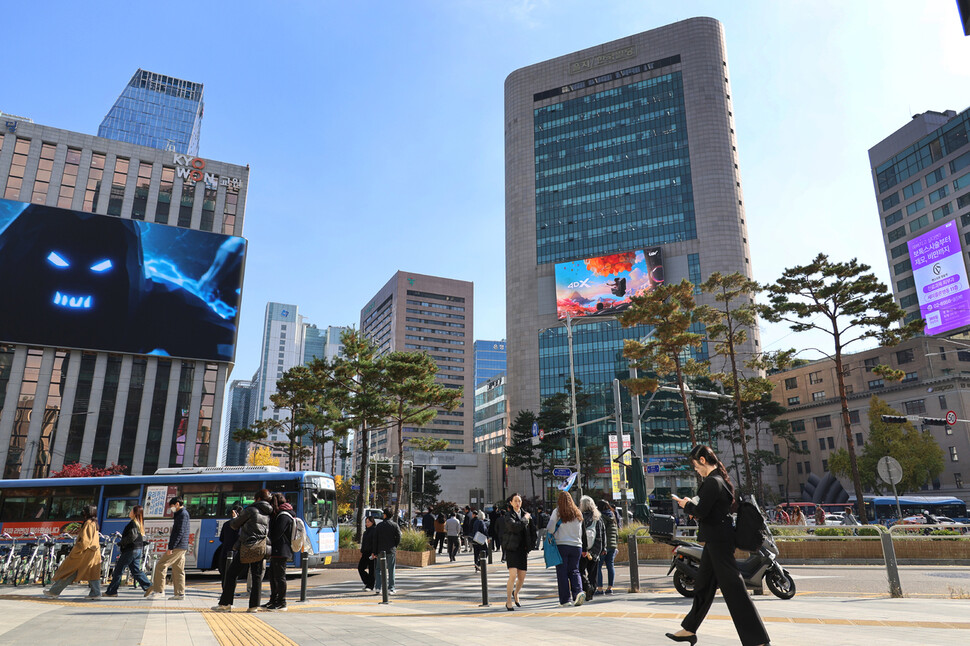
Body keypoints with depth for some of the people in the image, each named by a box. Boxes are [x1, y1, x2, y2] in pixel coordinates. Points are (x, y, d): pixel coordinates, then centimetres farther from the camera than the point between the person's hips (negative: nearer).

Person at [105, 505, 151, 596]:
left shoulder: (133, 523, -14)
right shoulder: (139, 523, 14)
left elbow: (132, 536, -25)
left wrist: (121, 542, -13)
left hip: (130, 550, -9)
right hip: (138, 550, 9)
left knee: (118, 570, 2)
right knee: (136, 570, 11)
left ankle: (111, 591, 9)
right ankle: (149, 586, 6)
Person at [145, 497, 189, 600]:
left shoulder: (183, 514, -12)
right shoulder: (180, 514, 21)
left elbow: (180, 532, -20)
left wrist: (171, 547, -21)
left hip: (178, 547, -10)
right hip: (181, 548, 10)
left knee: (160, 566, -6)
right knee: (178, 570, 9)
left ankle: (159, 591, -4)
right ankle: (180, 594, 9)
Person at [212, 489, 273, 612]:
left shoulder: (251, 510, -6)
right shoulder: (268, 514, 11)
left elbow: (234, 525, 4)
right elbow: (270, 534, 12)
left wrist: (235, 518, 22)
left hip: (247, 548, -5)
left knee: (231, 574, 6)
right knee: (257, 576, 9)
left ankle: (225, 604, 8)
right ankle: (254, 606, 6)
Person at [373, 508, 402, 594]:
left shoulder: (379, 525, 1)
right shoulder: (395, 525, -3)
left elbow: (375, 539, 1)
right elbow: (398, 538, -5)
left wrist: (375, 552, 5)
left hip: (380, 551, 1)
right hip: (391, 551, -1)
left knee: (378, 569, 10)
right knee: (391, 570, 5)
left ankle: (377, 587, 2)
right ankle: (391, 588, 6)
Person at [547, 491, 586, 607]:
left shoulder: (557, 512, -5)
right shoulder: (578, 513, 7)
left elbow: (550, 529, -6)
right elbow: (581, 532, 13)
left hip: (561, 545, -3)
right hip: (576, 546, 3)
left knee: (562, 572, 4)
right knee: (574, 571, 13)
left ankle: (565, 599, 4)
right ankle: (578, 591, -9)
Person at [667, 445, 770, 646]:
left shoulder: (712, 482, -19)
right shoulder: (720, 479, 12)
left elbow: (701, 512, -22)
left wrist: (686, 504, -5)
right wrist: (690, 504, 11)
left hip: (718, 541, -11)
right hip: (718, 539, 11)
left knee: (733, 587, -6)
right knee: (703, 585, 18)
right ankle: (689, 630, 30)